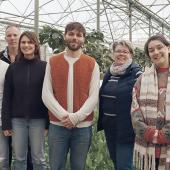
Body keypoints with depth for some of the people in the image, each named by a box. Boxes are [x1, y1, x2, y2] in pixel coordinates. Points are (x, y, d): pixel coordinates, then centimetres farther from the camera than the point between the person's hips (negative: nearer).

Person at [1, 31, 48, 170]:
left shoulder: (44, 67, -2)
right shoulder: (13, 68, 3)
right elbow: (7, 97, 3)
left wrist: (49, 122, -6)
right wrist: (6, 123, -1)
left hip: (38, 119, -2)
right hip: (17, 119, 2)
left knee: (38, 158, 8)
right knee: (19, 158, 9)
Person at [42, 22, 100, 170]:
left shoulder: (92, 64, 2)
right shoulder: (52, 62, 5)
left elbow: (94, 96, -5)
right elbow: (46, 94, -3)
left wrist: (76, 117, -16)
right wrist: (63, 116, -15)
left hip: (83, 126, 0)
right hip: (57, 125, 1)